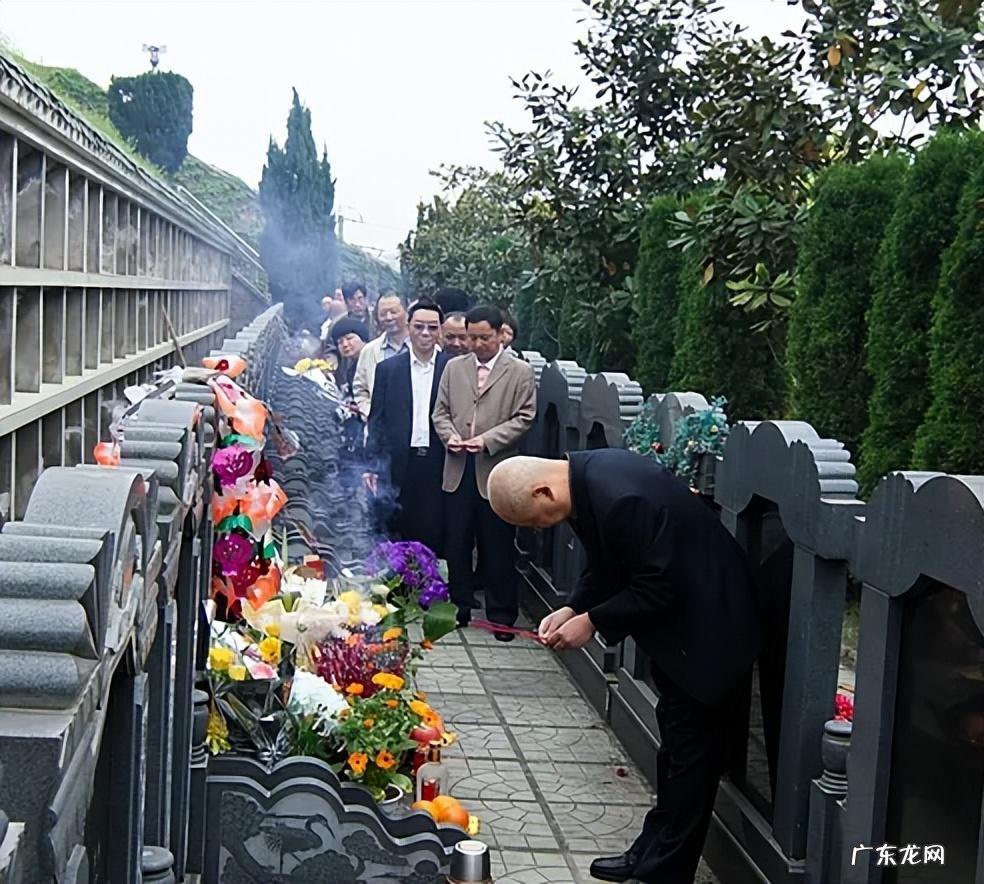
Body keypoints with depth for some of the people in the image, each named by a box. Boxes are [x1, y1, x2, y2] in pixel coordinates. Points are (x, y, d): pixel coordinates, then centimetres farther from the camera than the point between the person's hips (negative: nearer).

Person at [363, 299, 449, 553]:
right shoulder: (387, 369, 7)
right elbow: (377, 419, 7)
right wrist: (372, 465, 1)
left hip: (439, 464, -1)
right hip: (401, 464, 1)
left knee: (435, 534, 1)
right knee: (402, 534, 3)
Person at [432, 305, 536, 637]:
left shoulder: (520, 372, 1)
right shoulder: (454, 368, 12)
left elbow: (524, 417, -5)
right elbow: (441, 412, 13)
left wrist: (487, 440, -15)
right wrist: (450, 436, -7)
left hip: (496, 470, -3)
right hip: (458, 470, 4)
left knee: (498, 548, 2)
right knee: (457, 543, 9)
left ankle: (501, 614, 12)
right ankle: (460, 606, 21)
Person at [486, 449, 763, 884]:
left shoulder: (621, 498, -33)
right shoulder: (586, 477, -3)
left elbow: (658, 586, -27)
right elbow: (606, 566, 9)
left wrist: (592, 621, -18)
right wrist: (572, 607, -4)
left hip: (707, 628, -10)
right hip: (677, 619, 10)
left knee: (690, 753, 2)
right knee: (674, 743, 20)